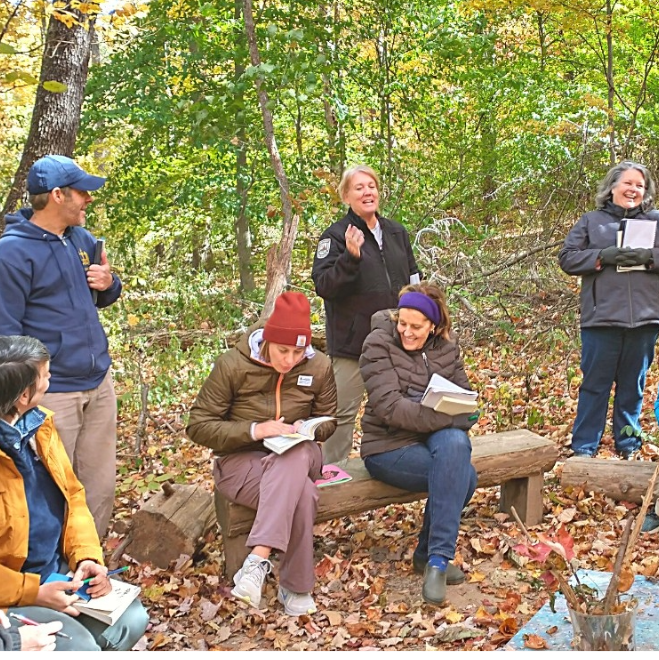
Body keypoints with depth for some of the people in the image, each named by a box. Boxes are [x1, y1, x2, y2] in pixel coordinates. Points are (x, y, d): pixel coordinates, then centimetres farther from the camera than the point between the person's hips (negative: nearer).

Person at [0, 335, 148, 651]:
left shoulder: (37, 423, -1)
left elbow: (72, 495, 10)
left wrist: (86, 556, -4)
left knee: (132, 619, -4)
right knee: (79, 646, -22)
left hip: (57, 574, 8)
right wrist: (33, 592, -23)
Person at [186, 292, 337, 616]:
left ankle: (257, 560, -43)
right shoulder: (232, 365, -10)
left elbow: (327, 420, 15)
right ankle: (296, 587, -26)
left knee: (297, 454, -39)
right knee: (301, 495, -37)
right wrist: (254, 430, -22)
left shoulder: (319, 367, -1)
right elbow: (198, 426, -8)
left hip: (298, 458, 3)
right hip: (240, 459, -3)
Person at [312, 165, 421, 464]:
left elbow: (412, 277, 21)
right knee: (343, 413, -1)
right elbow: (322, 285, -17)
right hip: (352, 341, -6)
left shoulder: (397, 232, 11)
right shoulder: (335, 235, -7)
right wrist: (350, 257, -30)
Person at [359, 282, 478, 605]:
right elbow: (389, 407, -20)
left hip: (437, 436, 5)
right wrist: (447, 416, -27)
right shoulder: (379, 344, -10)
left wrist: (458, 419, -18)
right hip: (388, 446, -5)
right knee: (462, 475, -28)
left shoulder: (446, 346, 7)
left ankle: (433, 556, -20)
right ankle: (433, 556, -13)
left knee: (455, 443, -32)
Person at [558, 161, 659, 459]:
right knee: (595, 383, 4)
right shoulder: (591, 221, 8)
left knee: (632, 384, 11)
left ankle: (627, 443, 24)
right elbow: (567, 257, 0)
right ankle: (584, 446, 12)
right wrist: (603, 256, -13)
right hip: (601, 318, -2)